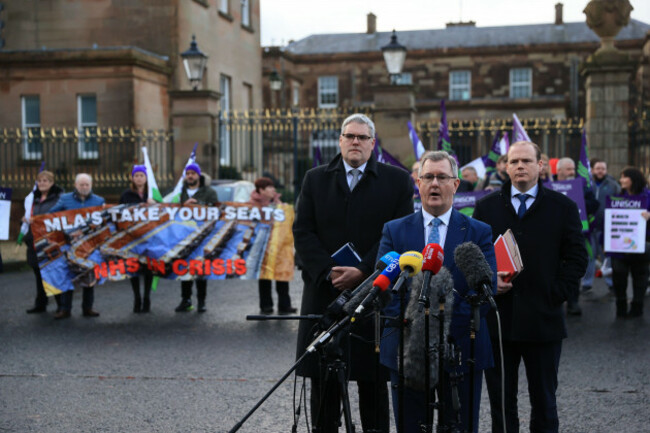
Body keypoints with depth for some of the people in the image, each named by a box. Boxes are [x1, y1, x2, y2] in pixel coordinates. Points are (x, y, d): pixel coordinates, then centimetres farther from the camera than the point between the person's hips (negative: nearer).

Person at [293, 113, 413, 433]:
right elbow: (303, 232, 4)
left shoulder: (397, 181, 4)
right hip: (324, 293, 2)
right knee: (322, 379, 6)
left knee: (373, 380, 4)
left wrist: (363, 271, -13)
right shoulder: (315, 179, 10)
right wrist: (328, 272, -10)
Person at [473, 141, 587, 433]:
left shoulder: (563, 207, 4)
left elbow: (576, 258, 2)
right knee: (501, 403, 9)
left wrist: (555, 294, -7)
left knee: (544, 403, 9)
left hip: (543, 320, -1)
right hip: (497, 319, 1)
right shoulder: (486, 207, 8)